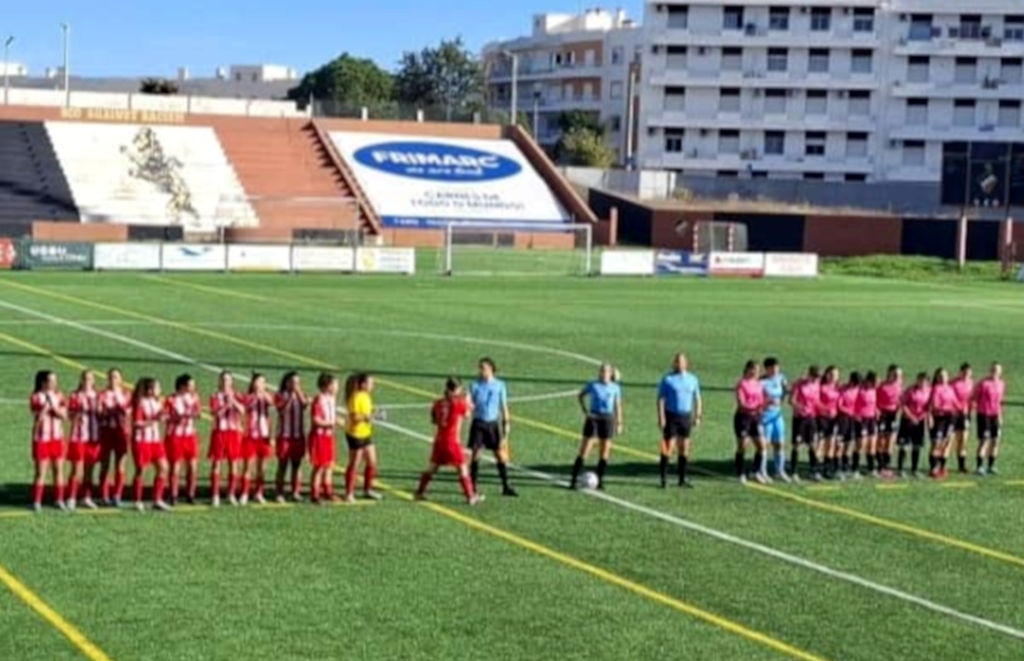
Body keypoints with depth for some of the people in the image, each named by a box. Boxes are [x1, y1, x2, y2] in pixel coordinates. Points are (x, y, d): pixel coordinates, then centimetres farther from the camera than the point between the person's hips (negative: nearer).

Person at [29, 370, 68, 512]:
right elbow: (38, 417, -17)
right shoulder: (36, 397, -7)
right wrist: (46, 404, -23)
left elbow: (64, 416, -4)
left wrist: (53, 406, -17)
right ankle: (36, 502, 2)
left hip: (57, 437, 4)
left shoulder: (58, 396, 5)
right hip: (42, 438, -4)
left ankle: (59, 500, 13)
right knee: (41, 472, -4)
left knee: (59, 470, 5)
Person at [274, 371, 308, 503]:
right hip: (284, 434, -4)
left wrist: (298, 392, -18)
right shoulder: (280, 396, -2)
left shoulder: (300, 395, 11)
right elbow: (282, 409, -18)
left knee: (297, 464, 6)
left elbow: (305, 404, -10)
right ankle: (279, 493, 3)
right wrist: (290, 397, -24)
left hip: (299, 435, 4)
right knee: (283, 465, -1)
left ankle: (295, 492, 12)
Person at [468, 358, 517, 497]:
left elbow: (504, 406, 5)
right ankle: (473, 485, 7)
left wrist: (507, 423, 3)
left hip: (494, 423, 0)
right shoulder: (475, 385, -1)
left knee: (501, 454, 1)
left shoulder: (500, 385, 0)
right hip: (478, 423, 0)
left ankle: (506, 486, 7)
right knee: (475, 453, -2)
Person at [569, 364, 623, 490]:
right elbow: (581, 396, 13)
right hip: (593, 419, -2)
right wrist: (585, 411, 4)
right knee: (583, 452, -4)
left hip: (608, 420, 2)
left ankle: (599, 480, 16)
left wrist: (619, 423, 6)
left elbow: (618, 406, 9)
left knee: (605, 454, 5)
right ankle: (573, 480, -3)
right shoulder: (592, 385, -2)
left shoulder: (615, 388, 1)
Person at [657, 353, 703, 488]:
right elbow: (661, 399, -5)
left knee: (684, 448, 6)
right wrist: (661, 417, -12)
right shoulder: (667, 379, -3)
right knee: (668, 447, -6)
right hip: (671, 416, -4)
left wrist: (698, 416, 7)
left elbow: (697, 399, 14)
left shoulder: (693, 379, 8)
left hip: (686, 416, 4)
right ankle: (664, 478, 1)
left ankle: (683, 478, 14)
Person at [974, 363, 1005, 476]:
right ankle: (980, 466, 1)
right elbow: (974, 397, -3)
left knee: (995, 440, 5)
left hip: (995, 415, 6)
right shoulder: (983, 384, -12)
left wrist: (1000, 414, 16)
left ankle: (991, 466, 15)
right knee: (984, 440, -5)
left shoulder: (1001, 384, 6)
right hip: (984, 414, -6)